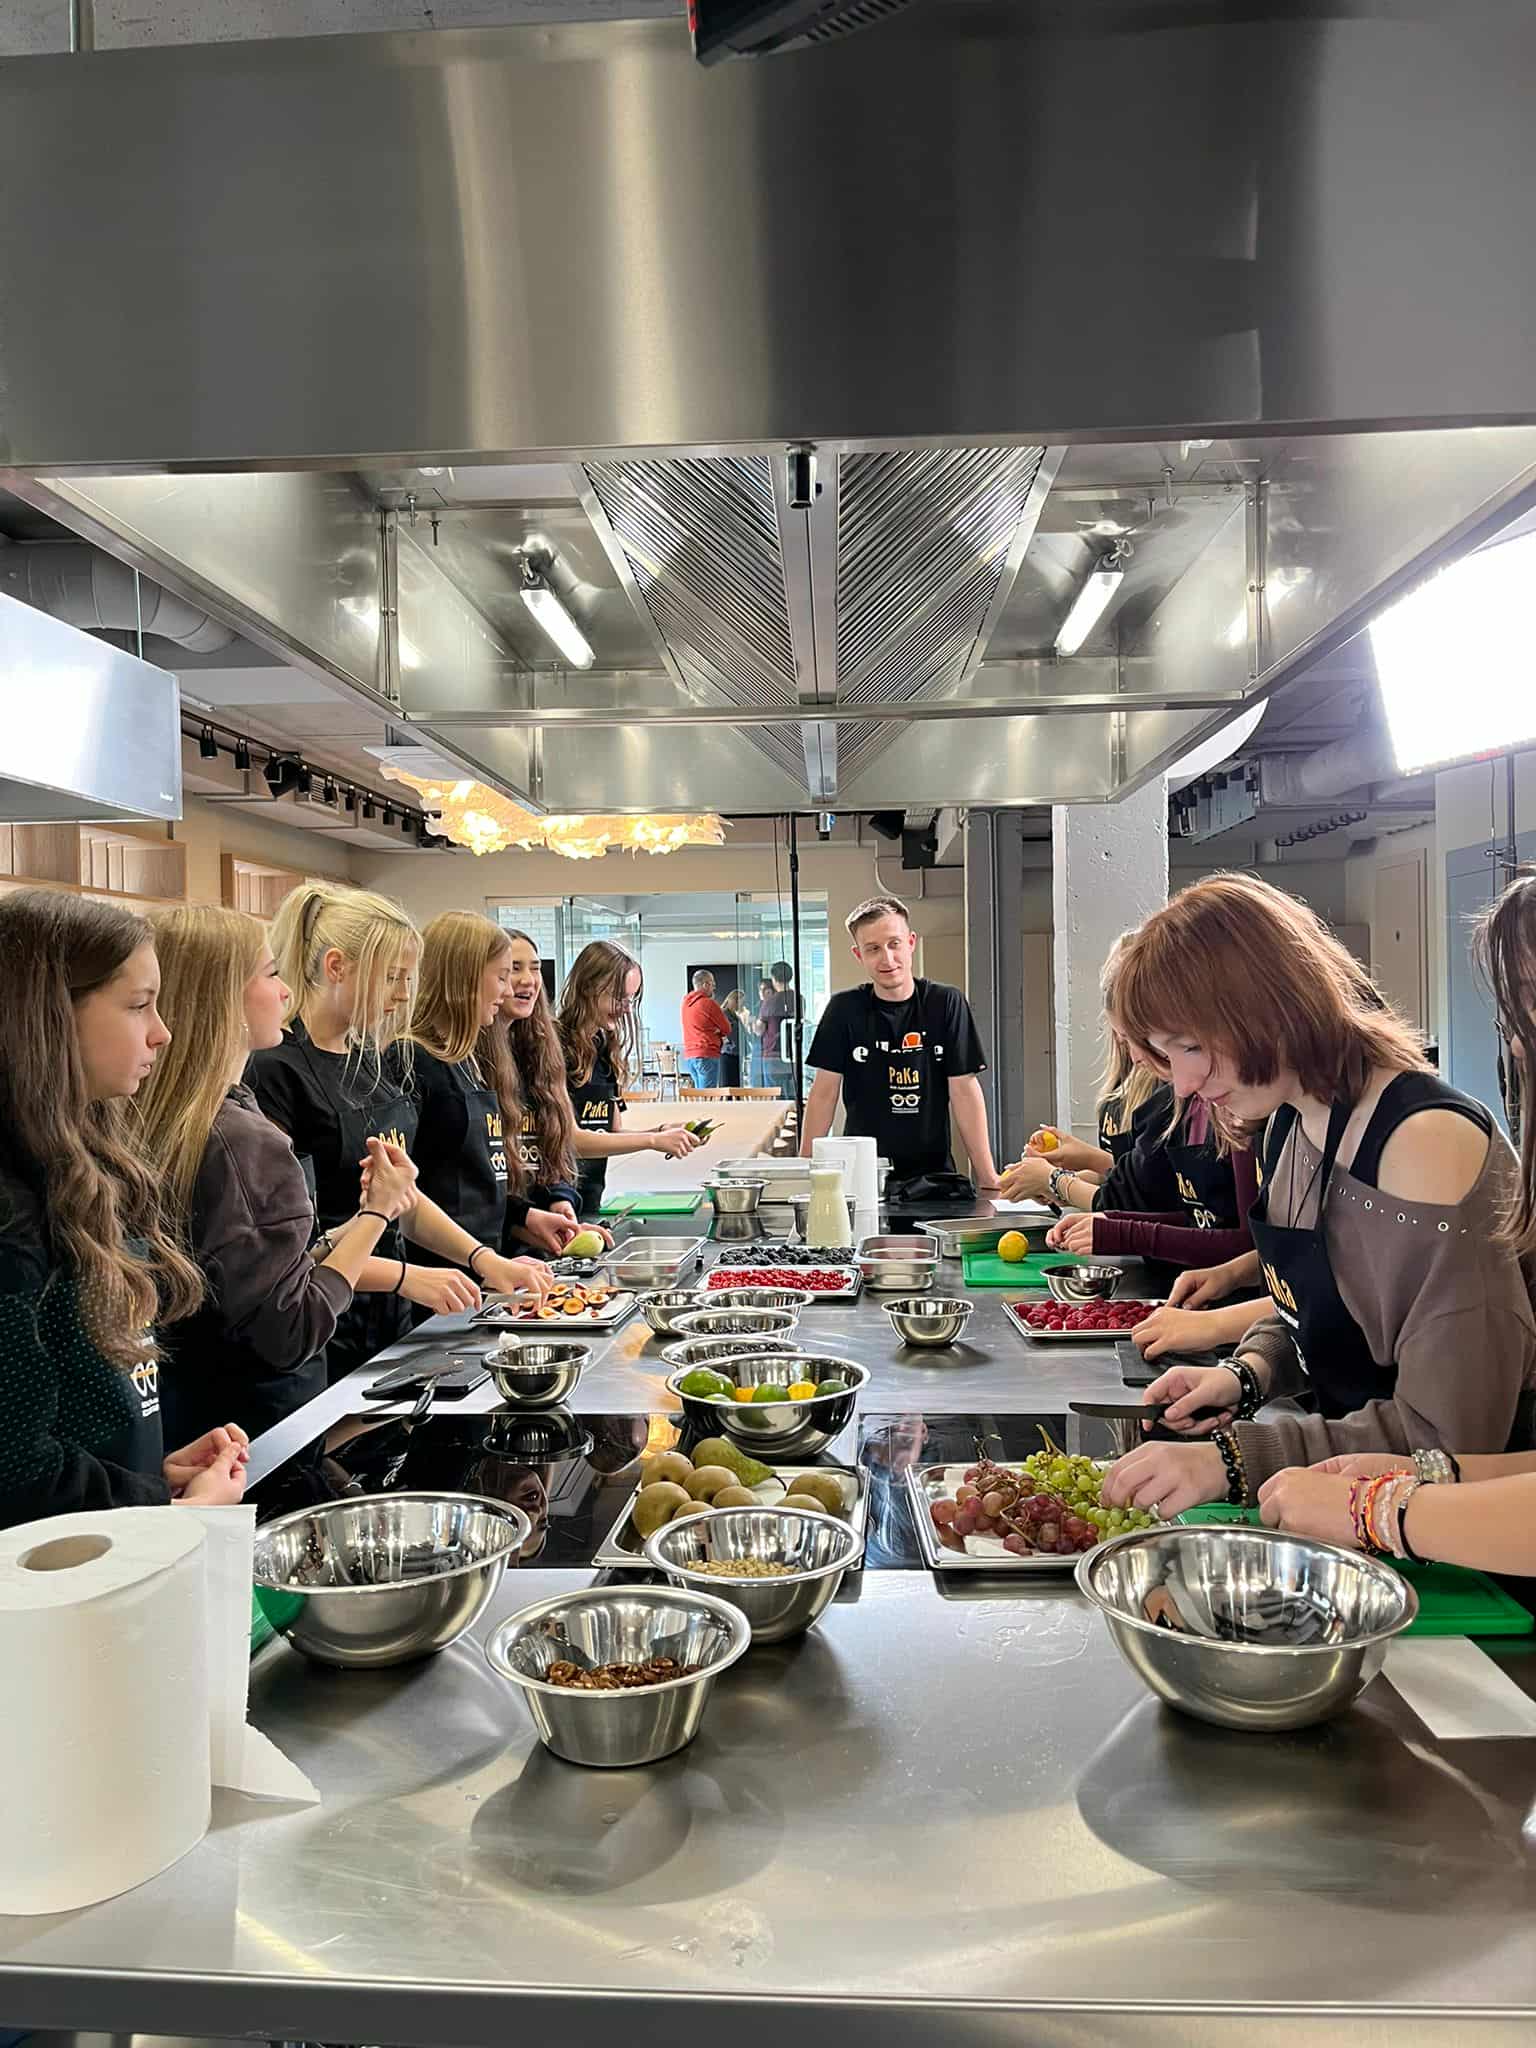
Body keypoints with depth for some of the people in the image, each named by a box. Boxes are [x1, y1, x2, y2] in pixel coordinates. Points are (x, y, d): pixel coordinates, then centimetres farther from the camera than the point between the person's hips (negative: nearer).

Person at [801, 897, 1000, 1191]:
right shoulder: (844, 1008, 2)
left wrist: (987, 1177, -4)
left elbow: (964, 1091, 1)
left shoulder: (946, 1003, 1)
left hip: (933, 1171, 0)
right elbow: (824, 1092, 3)